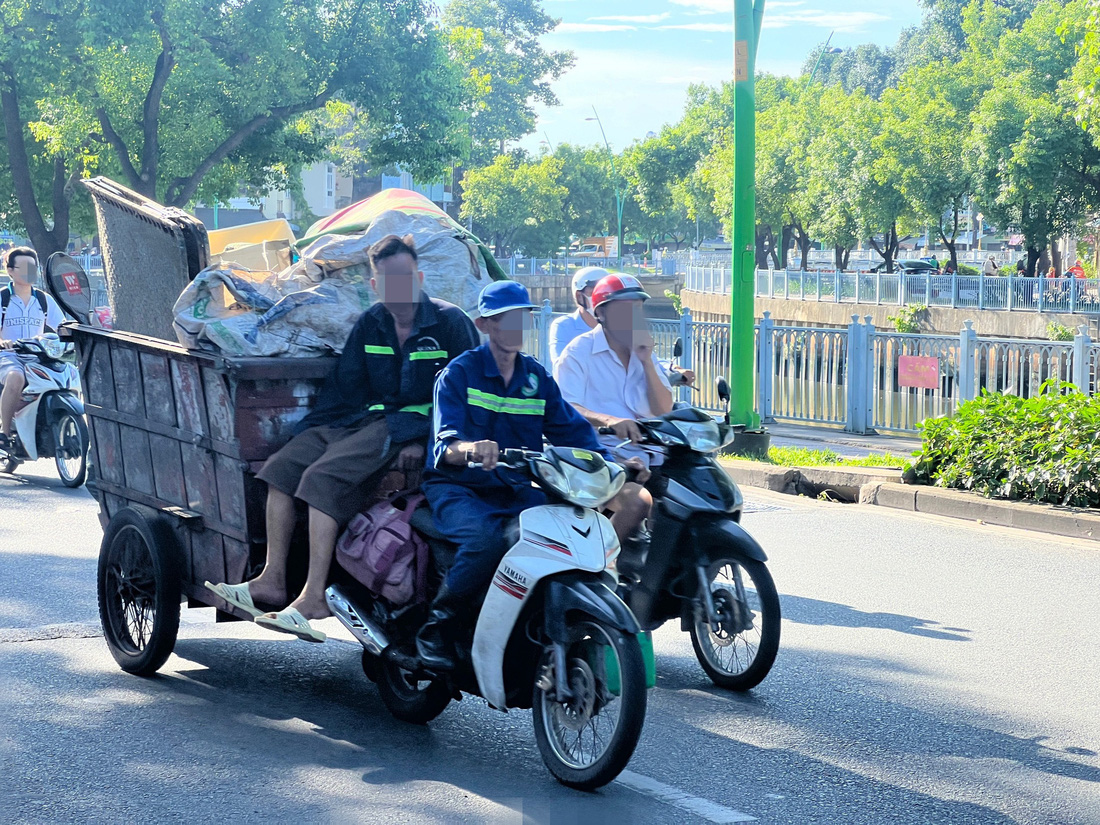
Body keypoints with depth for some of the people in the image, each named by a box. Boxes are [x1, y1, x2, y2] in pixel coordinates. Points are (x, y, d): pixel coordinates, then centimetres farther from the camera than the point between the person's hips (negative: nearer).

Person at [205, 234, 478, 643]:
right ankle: (272, 580, -13)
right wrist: (309, 429, 5)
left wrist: (423, 438, -17)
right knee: (282, 467, -13)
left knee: (323, 478, -28)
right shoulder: (370, 324, 14)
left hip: (414, 427, -7)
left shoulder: (450, 322, -3)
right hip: (367, 419, 7)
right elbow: (343, 387, 18)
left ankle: (314, 596, -33)